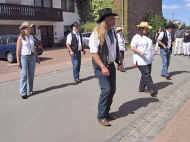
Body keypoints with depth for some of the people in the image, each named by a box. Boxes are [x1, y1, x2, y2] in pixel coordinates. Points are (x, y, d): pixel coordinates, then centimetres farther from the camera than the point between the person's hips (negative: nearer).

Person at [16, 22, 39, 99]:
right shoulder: (20, 38, -6)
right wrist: (18, 61, -13)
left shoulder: (31, 36, 10)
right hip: (24, 57, -5)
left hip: (32, 57, 5)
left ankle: (30, 90, 20)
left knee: (31, 75, 8)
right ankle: (23, 92, -3)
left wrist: (36, 57, 13)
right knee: (24, 75, -7)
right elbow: (18, 50, -8)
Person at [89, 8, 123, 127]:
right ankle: (101, 116, 5)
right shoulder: (96, 34, -17)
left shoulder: (113, 31, 6)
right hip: (101, 66, -7)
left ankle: (106, 112, 27)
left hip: (111, 65, 7)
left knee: (112, 90, 9)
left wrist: (119, 62, 14)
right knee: (106, 90, -11)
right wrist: (102, 67, -29)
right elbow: (94, 53, -21)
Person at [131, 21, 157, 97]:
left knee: (145, 75, 11)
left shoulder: (146, 37, 17)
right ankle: (152, 90, -6)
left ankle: (141, 88, 23)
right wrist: (139, 52, -29)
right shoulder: (136, 37, -9)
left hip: (148, 60, 9)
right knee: (147, 75, -9)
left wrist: (152, 52, 12)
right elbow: (132, 47, -15)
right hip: (141, 61, -9)